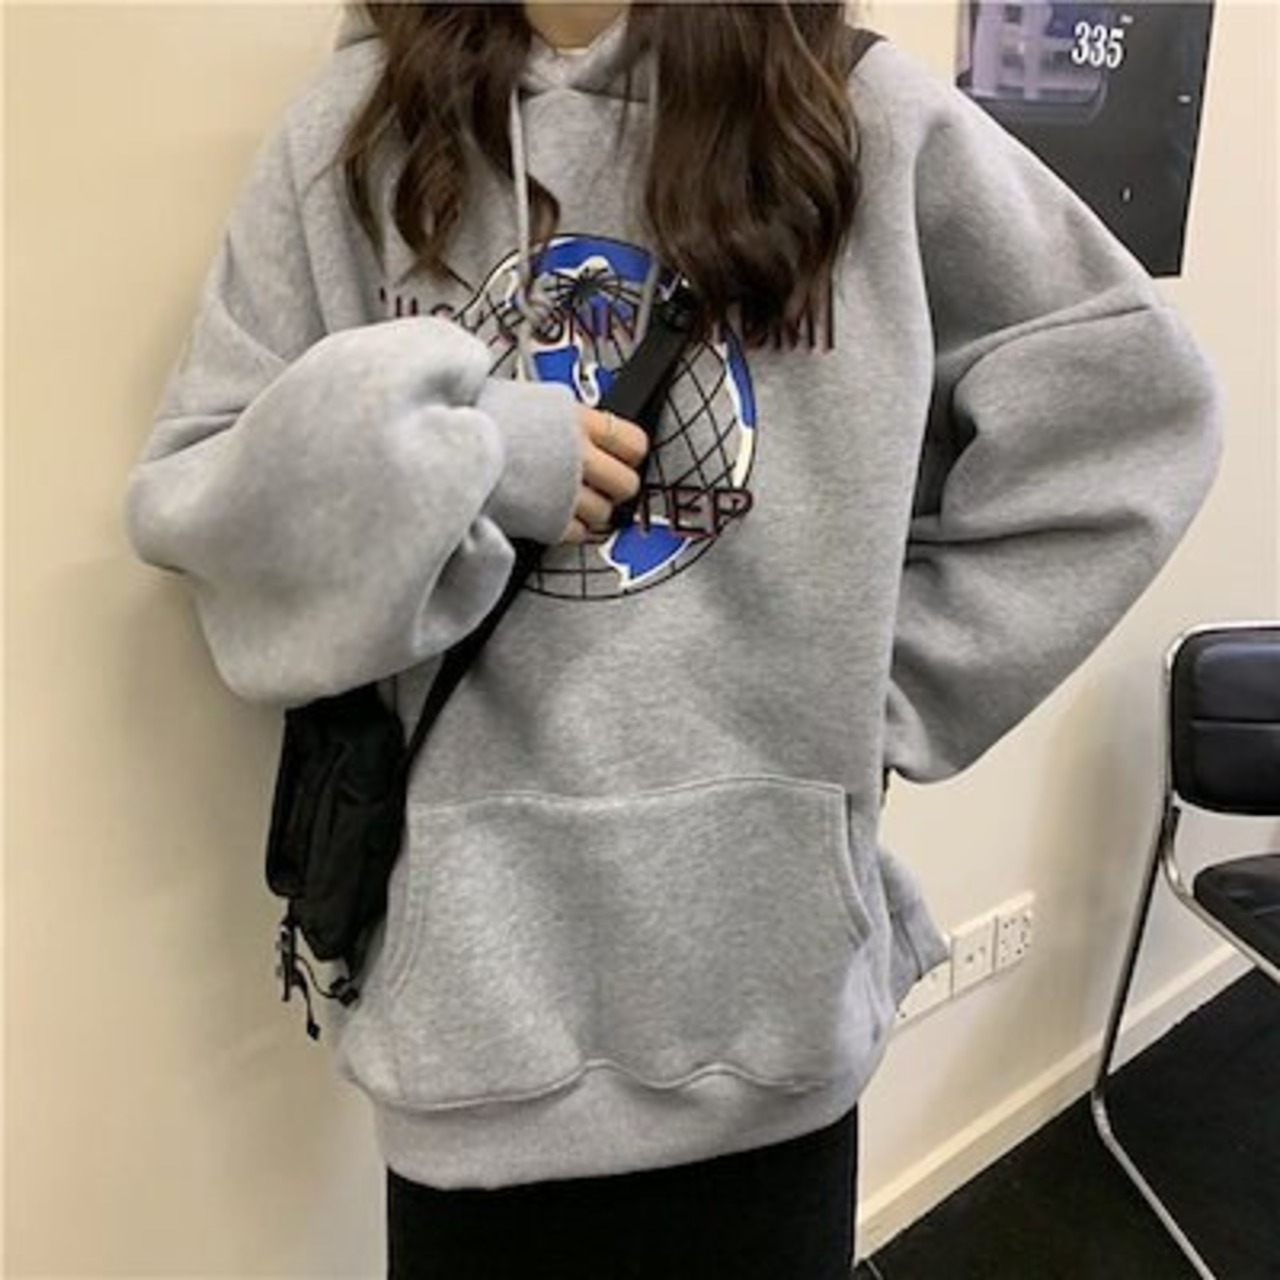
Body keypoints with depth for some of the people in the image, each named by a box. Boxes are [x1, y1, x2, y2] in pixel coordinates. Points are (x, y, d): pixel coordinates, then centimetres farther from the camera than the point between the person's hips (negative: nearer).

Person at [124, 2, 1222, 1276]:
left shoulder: (871, 117, -1)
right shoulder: (357, 124, 3)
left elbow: (1132, 398, 4)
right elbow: (188, 503, 1)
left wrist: (890, 676, -1)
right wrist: (412, 439, -18)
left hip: (769, 946, 0)